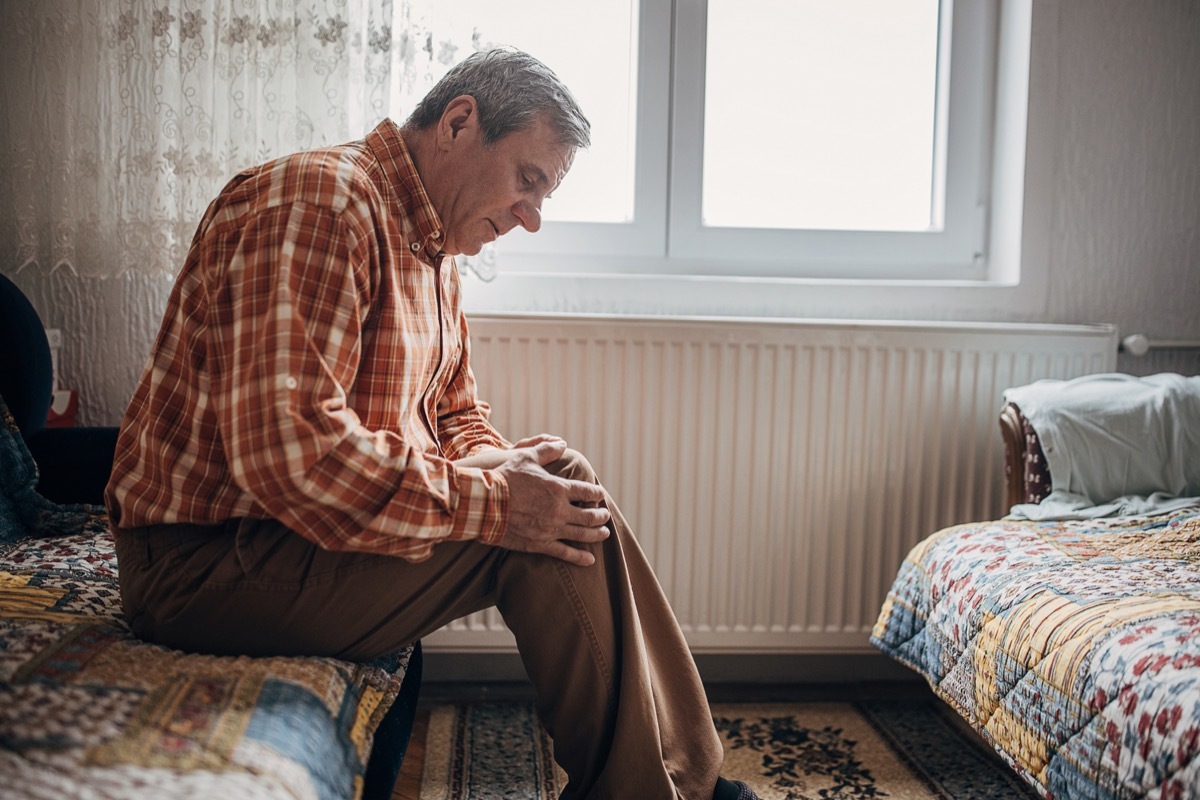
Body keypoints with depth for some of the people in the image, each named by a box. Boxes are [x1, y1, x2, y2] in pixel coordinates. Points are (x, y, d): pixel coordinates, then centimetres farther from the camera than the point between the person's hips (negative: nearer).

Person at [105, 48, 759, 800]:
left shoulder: (434, 250, 13)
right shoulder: (318, 202, -20)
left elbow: (457, 416, 18)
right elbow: (286, 449, -30)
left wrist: (501, 463, -6)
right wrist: (491, 501, -26)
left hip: (314, 528, 10)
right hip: (207, 560, -10)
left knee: (566, 486, -1)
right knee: (545, 535, -20)